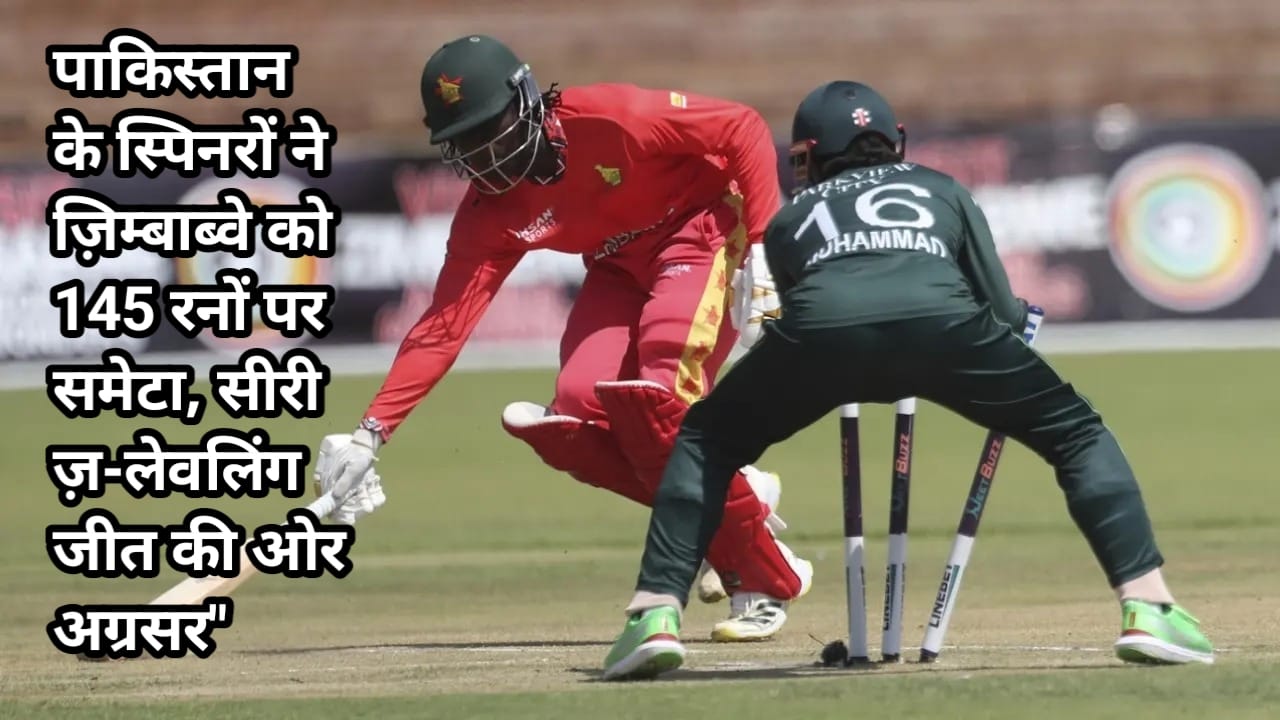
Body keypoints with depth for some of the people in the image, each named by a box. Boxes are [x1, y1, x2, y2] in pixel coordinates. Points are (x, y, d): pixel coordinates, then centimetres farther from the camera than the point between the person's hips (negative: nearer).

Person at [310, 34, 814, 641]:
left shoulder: (605, 119, -27)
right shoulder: (488, 214, -11)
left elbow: (743, 129, -21)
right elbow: (444, 324, -14)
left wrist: (761, 247, -25)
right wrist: (371, 433, -22)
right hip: (620, 268, 6)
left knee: (656, 397, -26)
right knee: (575, 415, -17)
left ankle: (765, 582, -13)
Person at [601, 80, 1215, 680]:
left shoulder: (791, 217, 37)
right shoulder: (941, 190, 36)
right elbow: (1005, 310, 26)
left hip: (821, 326, 0)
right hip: (939, 319, 0)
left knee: (705, 442, 26)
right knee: (1078, 434, 20)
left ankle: (655, 616, 9)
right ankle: (1147, 609, 3)